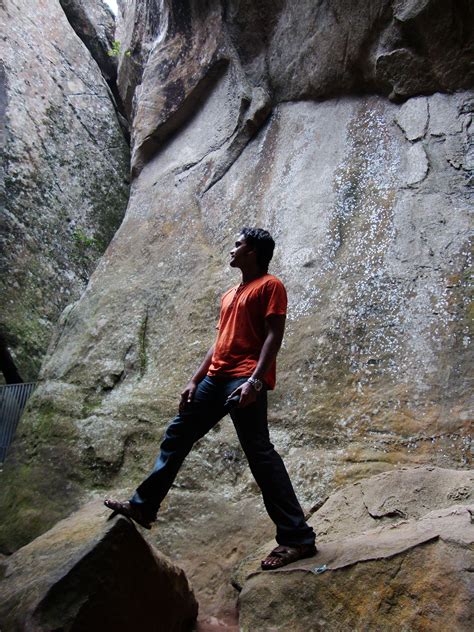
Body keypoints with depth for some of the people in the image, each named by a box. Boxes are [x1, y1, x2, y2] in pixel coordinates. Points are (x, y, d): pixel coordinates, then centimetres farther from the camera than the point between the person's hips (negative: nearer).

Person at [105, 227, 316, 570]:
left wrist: (255, 380, -22)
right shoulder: (230, 294, 26)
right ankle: (143, 505, 22)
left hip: (245, 379, -9)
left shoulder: (270, 286, 0)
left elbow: (273, 336, -11)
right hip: (216, 378, 9)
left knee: (259, 452, -13)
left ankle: (298, 538, -9)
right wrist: (195, 381, 18)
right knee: (177, 435, 11)